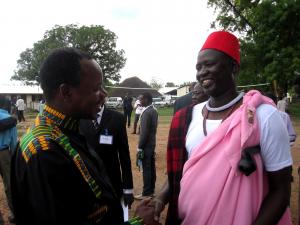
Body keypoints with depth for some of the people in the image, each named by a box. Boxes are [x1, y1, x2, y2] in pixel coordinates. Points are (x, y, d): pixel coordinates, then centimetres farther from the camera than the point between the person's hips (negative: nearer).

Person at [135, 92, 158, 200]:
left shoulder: (146, 112, -19)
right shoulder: (154, 110, 9)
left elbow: (144, 131, -22)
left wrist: (140, 147, -16)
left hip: (146, 145, -9)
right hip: (152, 143, 9)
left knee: (146, 169, -1)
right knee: (151, 167, 15)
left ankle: (146, 193, 8)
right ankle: (151, 190, 26)